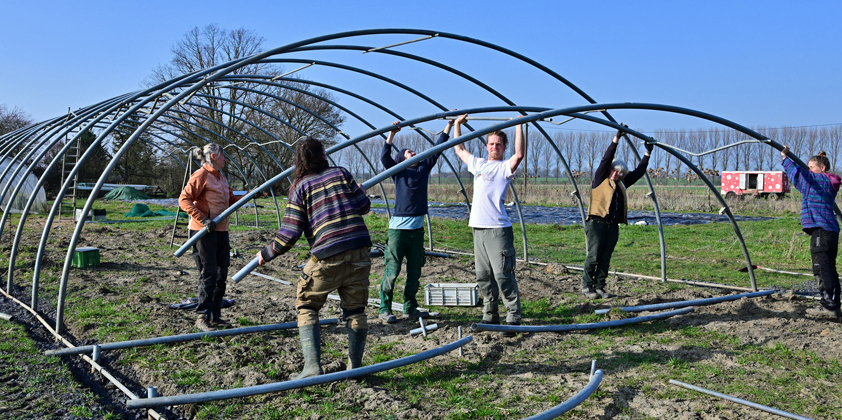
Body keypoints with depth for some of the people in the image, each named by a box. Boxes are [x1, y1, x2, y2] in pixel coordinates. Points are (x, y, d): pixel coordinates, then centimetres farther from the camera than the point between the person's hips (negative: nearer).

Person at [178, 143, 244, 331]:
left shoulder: (221, 177, 17)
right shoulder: (201, 175, -10)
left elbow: (231, 201, 21)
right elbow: (184, 199, -16)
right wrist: (202, 219, -23)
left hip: (221, 230, 9)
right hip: (204, 231, -9)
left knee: (221, 273, 11)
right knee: (208, 273, -7)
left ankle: (215, 315, 20)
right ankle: (203, 318, 1)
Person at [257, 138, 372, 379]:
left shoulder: (299, 187, 3)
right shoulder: (341, 173, 9)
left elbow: (289, 235, -2)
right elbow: (364, 206, 13)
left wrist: (266, 254, 13)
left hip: (327, 257, -2)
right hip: (359, 251, 3)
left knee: (306, 306, 14)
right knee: (355, 309, 14)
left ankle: (312, 367, 2)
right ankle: (355, 368, 20)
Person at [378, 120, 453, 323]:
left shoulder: (424, 168, 13)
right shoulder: (398, 171, 3)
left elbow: (437, 148, 15)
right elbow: (384, 157, -12)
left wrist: (449, 124, 15)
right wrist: (392, 133, -20)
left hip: (417, 228, 5)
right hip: (398, 227, -5)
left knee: (415, 272, 11)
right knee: (392, 270, -5)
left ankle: (410, 308, 22)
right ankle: (385, 310, 1)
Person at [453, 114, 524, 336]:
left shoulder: (505, 166, 1)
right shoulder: (478, 164, 18)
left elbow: (519, 155, -20)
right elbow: (459, 150, 31)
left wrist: (518, 126, -16)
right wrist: (457, 124, 32)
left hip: (498, 228, -6)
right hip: (478, 227, 7)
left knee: (503, 275, -9)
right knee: (483, 276, 11)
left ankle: (513, 319, -3)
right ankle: (490, 316, 20)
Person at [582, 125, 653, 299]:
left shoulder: (621, 184, 22)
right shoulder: (600, 179, 6)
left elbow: (638, 172, 27)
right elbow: (606, 159, -3)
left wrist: (647, 153, 25)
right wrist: (616, 139, -6)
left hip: (613, 225, 6)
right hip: (597, 223, -6)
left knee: (605, 258, 4)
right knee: (593, 256, -8)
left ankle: (599, 287, 8)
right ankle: (586, 287, -1)